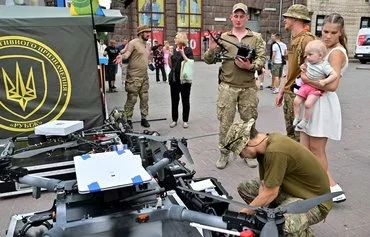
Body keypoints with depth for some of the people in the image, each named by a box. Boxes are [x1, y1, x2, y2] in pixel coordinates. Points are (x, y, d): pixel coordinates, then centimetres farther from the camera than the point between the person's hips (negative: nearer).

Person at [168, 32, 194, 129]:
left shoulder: (188, 50, -3)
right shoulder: (174, 50, 10)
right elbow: (171, 65, 10)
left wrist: (183, 54, -19)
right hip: (174, 78, 4)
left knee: (185, 100, 4)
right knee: (174, 100, 7)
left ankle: (185, 120, 14)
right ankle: (174, 120, 17)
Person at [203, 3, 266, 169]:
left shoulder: (256, 38, 9)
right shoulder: (223, 37, 8)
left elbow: (262, 59, 2)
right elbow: (208, 61, 5)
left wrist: (251, 66, -18)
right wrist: (212, 49, -16)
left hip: (248, 88, 1)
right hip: (227, 87, -1)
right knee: (225, 122, 3)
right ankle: (224, 153, 17)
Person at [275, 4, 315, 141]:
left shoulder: (306, 39, -15)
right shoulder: (294, 39, 15)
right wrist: (282, 91, 18)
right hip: (288, 93, 9)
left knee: (299, 134, 0)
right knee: (290, 133, 17)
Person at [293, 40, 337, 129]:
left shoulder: (324, 65, -15)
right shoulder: (309, 62, 4)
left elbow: (334, 75, -21)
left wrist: (324, 81, -29)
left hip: (316, 88, -6)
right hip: (306, 85, 7)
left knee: (308, 104, -22)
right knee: (296, 101, -3)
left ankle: (305, 121, -4)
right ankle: (296, 118, 11)